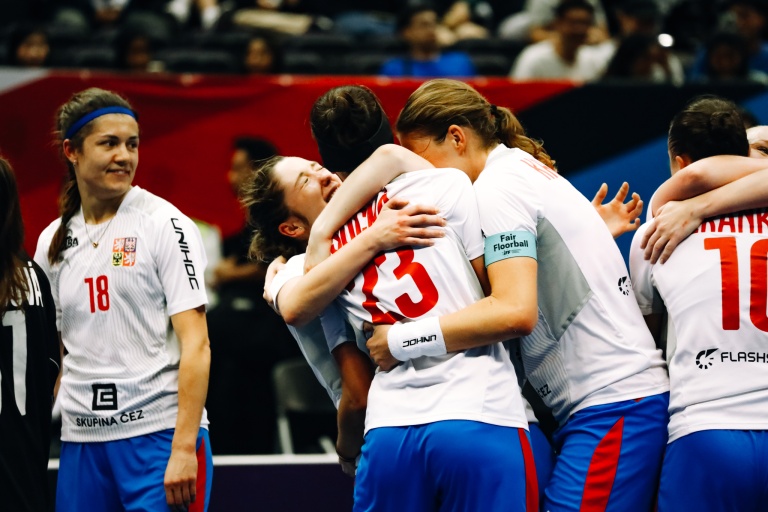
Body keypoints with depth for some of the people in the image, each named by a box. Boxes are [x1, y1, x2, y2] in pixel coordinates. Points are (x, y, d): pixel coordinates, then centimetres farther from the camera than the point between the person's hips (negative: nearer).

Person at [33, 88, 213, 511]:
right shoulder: (53, 240, 11)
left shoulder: (165, 224, -3)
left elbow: (195, 344, -9)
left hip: (160, 434, -5)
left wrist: (183, 448, -17)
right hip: (81, 441, 5)